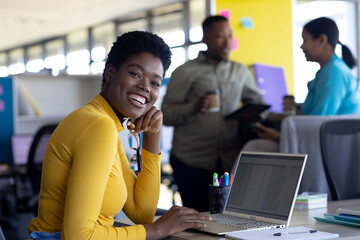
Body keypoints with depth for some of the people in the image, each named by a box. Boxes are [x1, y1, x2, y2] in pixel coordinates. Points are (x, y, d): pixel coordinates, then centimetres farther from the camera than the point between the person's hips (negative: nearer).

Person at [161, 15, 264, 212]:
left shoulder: (241, 72, 17)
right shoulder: (185, 72, 4)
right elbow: (166, 115, -2)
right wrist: (193, 108, -20)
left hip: (230, 159, 3)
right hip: (192, 161, -3)